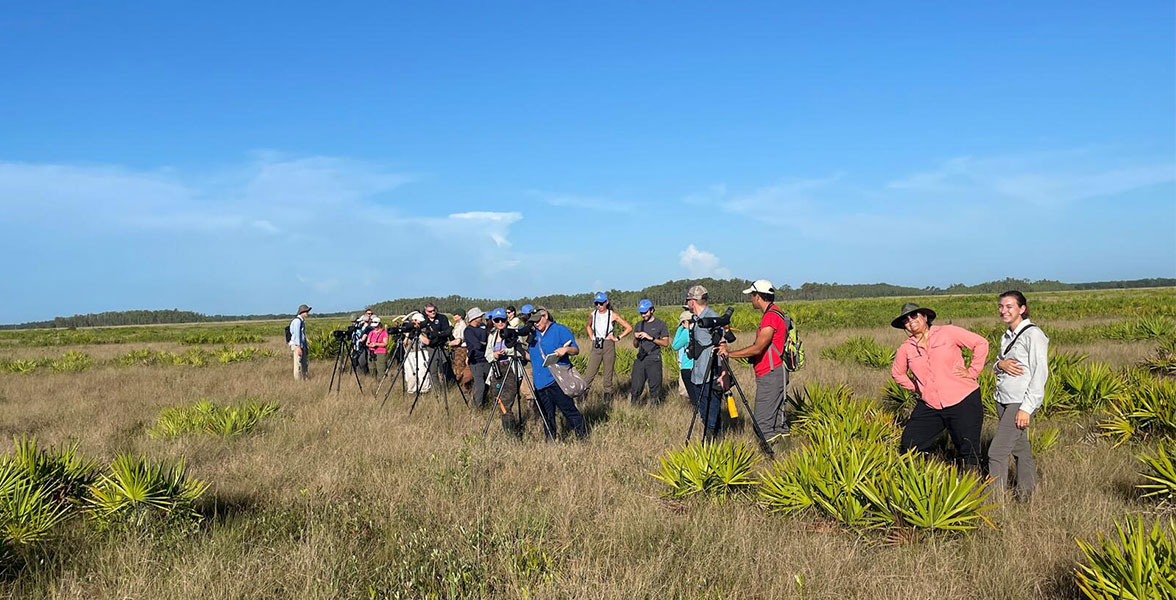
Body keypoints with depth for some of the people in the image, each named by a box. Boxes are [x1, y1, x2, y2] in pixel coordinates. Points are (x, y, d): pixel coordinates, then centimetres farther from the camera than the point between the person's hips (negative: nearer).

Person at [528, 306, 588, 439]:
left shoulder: (560, 330, -1)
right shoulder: (534, 334, 17)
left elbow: (576, 350, -2)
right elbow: (530, 354, 26)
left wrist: (566, 349, -23)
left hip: (557, 380, -6)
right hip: (540, 382, 6)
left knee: (569, 411, -6)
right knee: (547, 416, 10)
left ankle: (583, 437, 1)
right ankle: (550, 442, 17)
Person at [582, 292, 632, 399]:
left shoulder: (613, 316, -3)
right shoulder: (592, 315, 6)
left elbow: (629, 328, 0)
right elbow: (587, 326, 29)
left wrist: (618, 338, -3)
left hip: (608, 345, -2)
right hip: (596, 346, 2)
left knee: (608, 373, 2)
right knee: (589, 372, -5)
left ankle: (608, 394, 11)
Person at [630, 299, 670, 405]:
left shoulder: (660, 324, 3)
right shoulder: (639, 324, 16)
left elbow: (666, 342, -4)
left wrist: (651, 338, -12)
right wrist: (636, 338, -1)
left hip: (654, 360, -4)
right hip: (640, 360, 4)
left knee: (655, 387, -3)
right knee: (635, 387, -1)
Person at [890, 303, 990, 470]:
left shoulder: (947, 333, -4)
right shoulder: (906, 349, 6)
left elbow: (981, 343, 0)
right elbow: (897, 372, 24)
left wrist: (972, 371, -4)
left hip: (963, 401, -4)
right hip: (929, 406, 4)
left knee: (969, 451, 0)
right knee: (909, 444, 3)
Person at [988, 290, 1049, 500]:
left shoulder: (1033, 335, -11)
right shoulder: (1007, 336, 13)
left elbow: (1040, 374, -14)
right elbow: (996, 366, 21)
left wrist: (1026, 408, -18)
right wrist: (1000, 364, -6)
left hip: (1020, 401, -8)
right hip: (1003, 399, 8)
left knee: (997, 451, -12)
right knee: (1019, 448, 16)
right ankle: (1026, 492, 28)